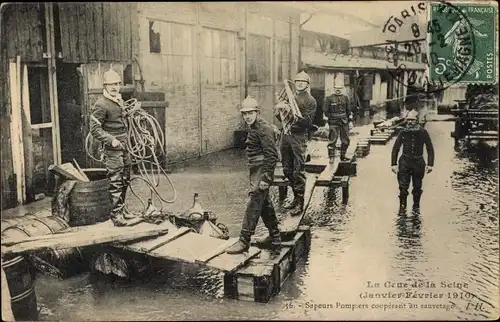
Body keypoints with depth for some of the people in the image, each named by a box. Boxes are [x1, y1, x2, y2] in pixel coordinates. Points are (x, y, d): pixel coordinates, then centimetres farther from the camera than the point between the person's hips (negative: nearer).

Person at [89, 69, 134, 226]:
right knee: (115, 182, -7)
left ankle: (121, 210, 26)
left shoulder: (120, 100, 13)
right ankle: (116, 214, 1)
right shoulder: (101, 104, -14)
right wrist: (111, 140, -22)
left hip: (123, 146, 9)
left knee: (125, 180, 15)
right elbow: (95, 129, -17)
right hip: (112, 148, -9)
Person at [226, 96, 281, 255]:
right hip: (256, 171, 10)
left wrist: (266, 178, -23)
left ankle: (244, 241, -4)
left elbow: (272, 155, -20)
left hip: (262, 172, -10)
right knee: (265, 204, 16)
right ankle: (275, 237, 28)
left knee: (253, 205, -8)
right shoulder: (253, 128, 15)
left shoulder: (264, 129, -15)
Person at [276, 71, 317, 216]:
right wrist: (279, 111, -2)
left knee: (298, 172, -8)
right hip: (286, 135, 7)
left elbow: (307, 122, -10)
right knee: (287, 170, 11)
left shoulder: (310, 101, 0)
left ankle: (300, 203, -2)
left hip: (298, 136, -6)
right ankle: (296, 198, 24)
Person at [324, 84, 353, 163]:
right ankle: (331, 157, 0)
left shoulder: (345, 98, 12)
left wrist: (350, 121, 10)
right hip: (333, 123, -4)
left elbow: (349, 110, 15)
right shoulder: (329, 98, -2)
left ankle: (343, 156, 23)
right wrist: (327, 121, -4)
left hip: (344, 122, 4)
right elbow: (326, 111, -1)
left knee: (346, 140, 8)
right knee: (332, 140, -7)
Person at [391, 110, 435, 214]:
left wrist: (430, 164, -2)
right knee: (403, 187, -7)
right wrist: (393, 164, 0)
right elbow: (395, 149, 5)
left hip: (418, 162, 0)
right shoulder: (403, 133, -2)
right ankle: (402, 207, 5)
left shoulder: (423, 133, -3)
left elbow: (430, 149, 4)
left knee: (417, 187, 8)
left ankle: (416, 206, 26)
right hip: (405, 162, 0)